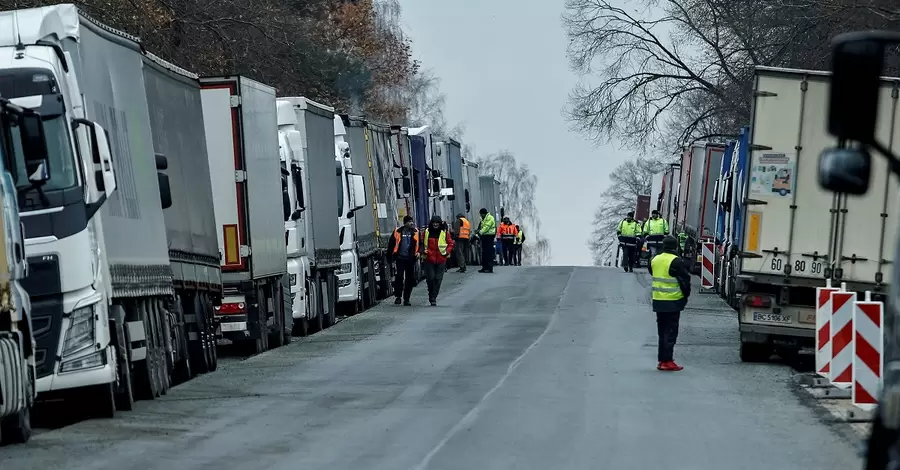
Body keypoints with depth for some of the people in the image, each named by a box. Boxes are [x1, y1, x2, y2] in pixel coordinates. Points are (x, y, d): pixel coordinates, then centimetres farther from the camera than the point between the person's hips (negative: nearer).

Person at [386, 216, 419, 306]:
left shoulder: (415, 232, 7)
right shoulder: (398, 231, 4)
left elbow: (420, 244, 13)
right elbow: (391, 243, 10)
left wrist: (418, 252, -5)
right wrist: (391, 254, 6)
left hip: (410, 258, 2)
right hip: (400, 258, -2)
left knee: (410, 279, 3)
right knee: (399, 276, -10)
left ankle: (406, 299, 11)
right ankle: (397, 296, 0)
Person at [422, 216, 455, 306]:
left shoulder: (444, 232, 1)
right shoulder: (427, 232, 4)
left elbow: (450, 243, 9)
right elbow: (422, 243, 15)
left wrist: (447, 252, -3)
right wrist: (423, 251, 0)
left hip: (441, 259, 0)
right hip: (429, 259, 0)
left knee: (438, 279, -1)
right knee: (430, 278, -2)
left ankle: (433, 297, 6)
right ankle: (432, 297, 15)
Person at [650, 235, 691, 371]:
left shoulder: (655, 260, 7)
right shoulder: (676, 262, -15)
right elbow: (685, 280, -12)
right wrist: (686, 295, 2)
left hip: (658, 301, 7)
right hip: (672, 302, -7)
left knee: (662, 331, 15)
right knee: (671, 332, -3)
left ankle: (662, 360, 17)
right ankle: (667, 361, -6)